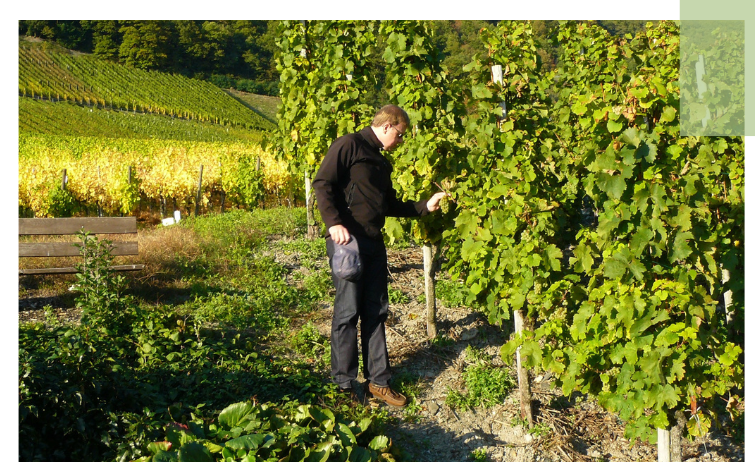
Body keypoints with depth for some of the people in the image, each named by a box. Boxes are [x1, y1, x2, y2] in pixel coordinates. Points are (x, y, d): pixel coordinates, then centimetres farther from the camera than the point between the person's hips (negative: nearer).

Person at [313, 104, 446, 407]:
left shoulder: (381, 161, 22)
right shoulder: (349, 145, -4)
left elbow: (390, 205, 26)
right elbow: (322, 184, -13)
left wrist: (424, 206, 17)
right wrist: (334, 223, -23)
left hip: (374, 243, 8)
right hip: (346, 240, -8)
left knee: (376, 312, 9)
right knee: (348, 311, -3)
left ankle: (378, 381, 18)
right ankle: (344, 385, 8)